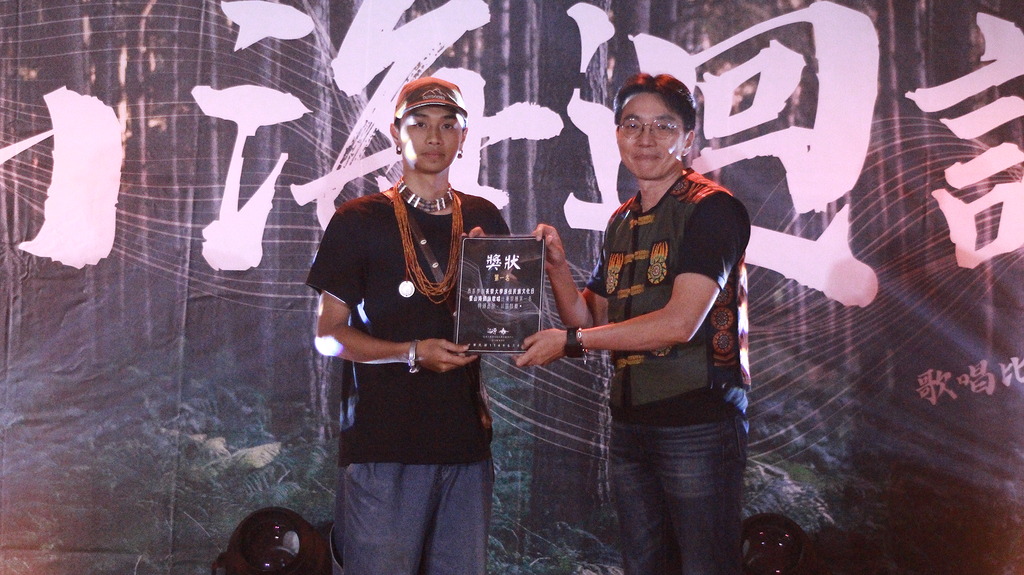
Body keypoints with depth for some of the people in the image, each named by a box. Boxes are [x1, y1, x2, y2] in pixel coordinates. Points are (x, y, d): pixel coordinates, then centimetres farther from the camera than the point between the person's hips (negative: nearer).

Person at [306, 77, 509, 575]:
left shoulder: (484, 220, 14)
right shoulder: (358, 221, 3)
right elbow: (327, 334, 0)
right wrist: (413, 354, -14)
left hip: (465, 439, 4)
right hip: (382, 442, -4)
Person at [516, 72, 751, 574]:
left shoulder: (711, 208, -9)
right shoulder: (621, 223, 15)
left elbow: (680, 322, -18)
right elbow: (591, 320, 16)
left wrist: (570, 341, -12)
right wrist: (557, 266, -3)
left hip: (698, 422, -7)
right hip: (629, 422, 7)